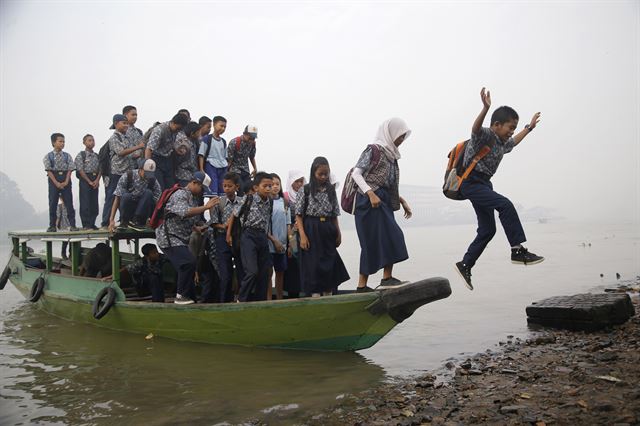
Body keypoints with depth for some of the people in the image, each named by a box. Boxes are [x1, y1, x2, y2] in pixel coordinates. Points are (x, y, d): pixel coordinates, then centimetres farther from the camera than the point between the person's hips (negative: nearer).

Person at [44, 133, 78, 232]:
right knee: (53, 203, 3)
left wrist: (66, 182, -11)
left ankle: (72, 225, 3)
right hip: (53, 180, -1)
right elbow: (49, 170, -4)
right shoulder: (48, 156, 1)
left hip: (66, 180, 1)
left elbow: (70, 169, 1)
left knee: (69, 202, 0)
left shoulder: (67, 156, 6)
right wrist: (57, 183, -13)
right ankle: (52, 226, 10)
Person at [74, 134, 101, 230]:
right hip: (85, 180, -5)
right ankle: (86, 224, -2)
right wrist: (89, 181, -11)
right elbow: (80, 170, -7)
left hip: (95, 181, 5)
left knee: (94, 203, 4)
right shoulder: (80, 155, -1)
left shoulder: (97, 156, 13)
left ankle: (92, 223, 10)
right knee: (85, 203, -5)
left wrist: (97, 180, -7)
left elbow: (100, 169, 9)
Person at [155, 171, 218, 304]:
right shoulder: (180, 195, -13)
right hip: (169, 238, -10)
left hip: (180, 239, 10)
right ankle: (181, 296, -11)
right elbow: (184, 212, -33)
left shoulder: (194, 198, 15)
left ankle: (190, 298, 19)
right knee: (188, 263, -22)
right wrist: (205, 207, -32)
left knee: (185, 268, 11)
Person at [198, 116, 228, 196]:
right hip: (211, 166, -6)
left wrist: (227, 171, 15)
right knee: (213, 191, -10)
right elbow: (201, 155, -5)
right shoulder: (207, 139, -3)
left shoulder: (223, 141, 16)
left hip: (222, 168, 6)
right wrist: (201, 169, -12)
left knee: (222, 191, 5)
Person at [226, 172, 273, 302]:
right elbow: (234, 215, 3)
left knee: (264, 273, 5)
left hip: (263, 237, 6)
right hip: (249, 236, -6)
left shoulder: (270, 202, 7)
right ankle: (241, 300, -1)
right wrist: (228, 234, 3)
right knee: (252, 271, -17)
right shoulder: (249, 199, -7)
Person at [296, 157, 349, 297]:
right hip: (312, 231, -4)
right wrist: (302, 235, -12)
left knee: (330, 265, 6)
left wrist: (338, 233, 8)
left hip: (328, 231, 4)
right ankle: (316, 298, 0)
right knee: (314, 266, -4)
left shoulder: (331, 190, 9)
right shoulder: (306, 190, -2)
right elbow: (299, 215, -4)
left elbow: (334, 215, 13)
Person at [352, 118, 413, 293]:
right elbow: (356, 173, -12)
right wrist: (370, 193, -22)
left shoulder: (390, 154, 19)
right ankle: (387, 277, -7)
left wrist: (401, 200, 15)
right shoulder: (373, 150, -5)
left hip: (383, 202, 8)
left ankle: (362, 285, 8)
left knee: (372, 242, 6)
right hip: (370, 201, -8)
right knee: (389, 236, -13)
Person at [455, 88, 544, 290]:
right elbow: (475, 128, -34)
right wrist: (486, 108, -50)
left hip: (483, 184, 10)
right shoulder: (485, 135, -10)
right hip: (472, 182, -10)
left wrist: (529, 127, 48)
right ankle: (518, 250, -23)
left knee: (487, 230, 6)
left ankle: (465, 265, 13)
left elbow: (513, 142, 41)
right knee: (505, 205, -26)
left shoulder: (501, 143, 18)